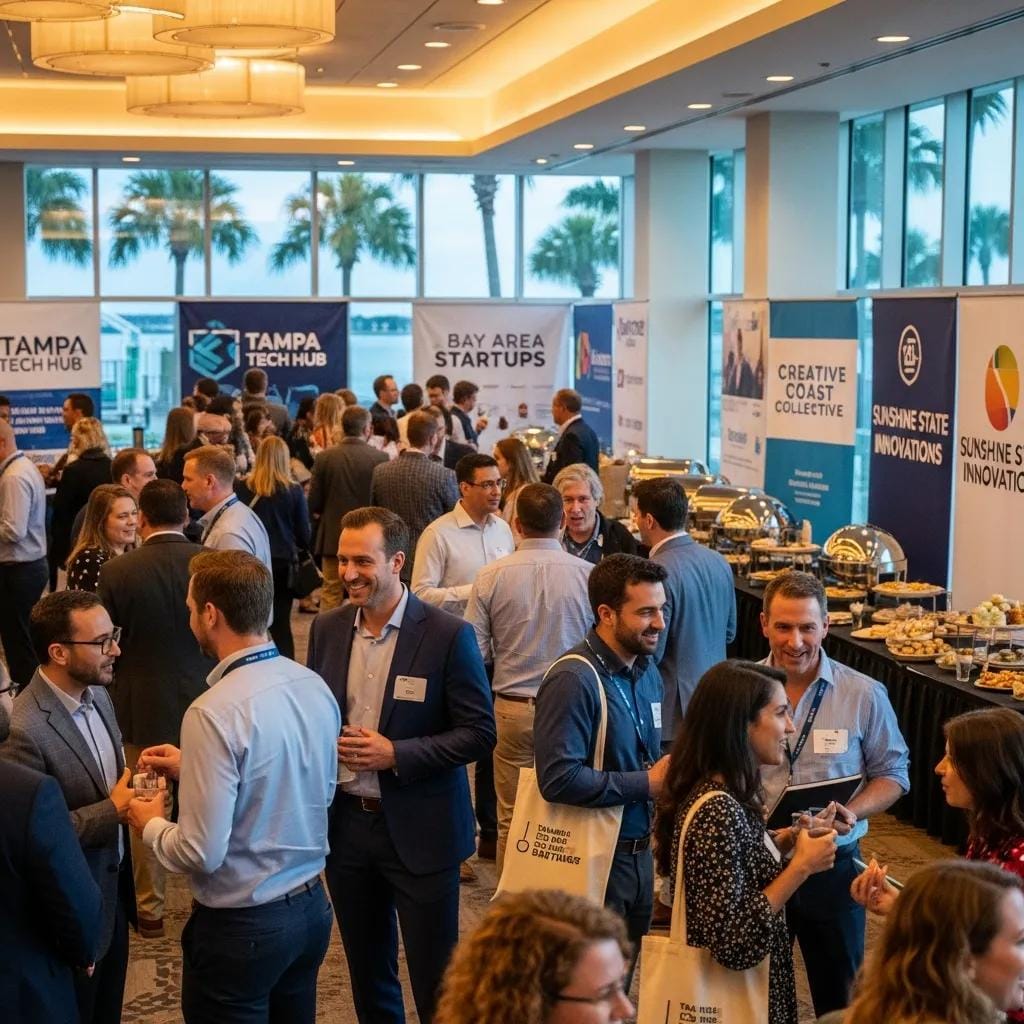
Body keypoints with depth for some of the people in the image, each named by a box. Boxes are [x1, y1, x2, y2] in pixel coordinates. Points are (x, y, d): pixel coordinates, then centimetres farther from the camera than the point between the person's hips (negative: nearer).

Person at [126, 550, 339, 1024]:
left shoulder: (214, 713, -25)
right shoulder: (314, 686, -4)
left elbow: (202, 853, -23)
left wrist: (151, 825, -2)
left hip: (241, 926, -7)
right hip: (311, 907, 7)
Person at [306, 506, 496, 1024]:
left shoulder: (448, 635, -13)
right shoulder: (327, 628, 2)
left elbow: (479, 733, -12)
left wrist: (396, 754, -21)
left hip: (420, 829, -5)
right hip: (346, 822, 5)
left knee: (436, 980, 5)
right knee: (367, 973, 19)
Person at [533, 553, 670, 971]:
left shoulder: (647, 673, 8)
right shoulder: (573, 679, -19)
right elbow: (558, 779, -27)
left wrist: (668, 773, -1)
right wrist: (647, 783, -20)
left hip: (639, 854, 8)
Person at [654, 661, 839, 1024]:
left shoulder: (727, 793, 1)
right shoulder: (717, 811, -26)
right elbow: (732, 943, -28)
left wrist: (788, 842, 0)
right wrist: (801, 866, -23)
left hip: (747, 985, 9)